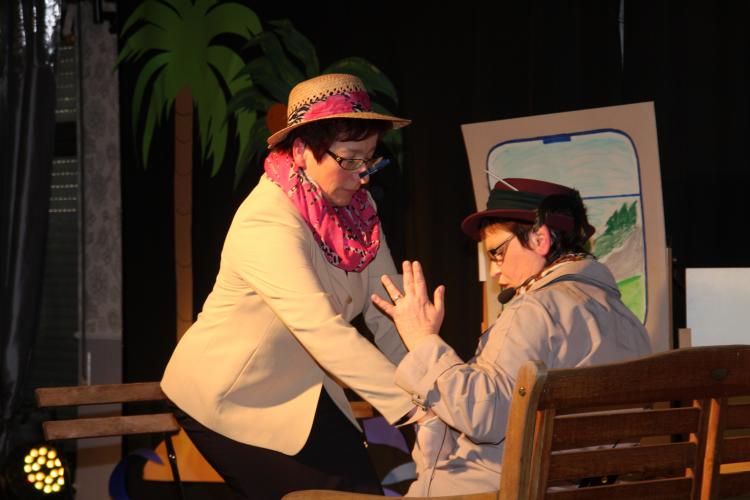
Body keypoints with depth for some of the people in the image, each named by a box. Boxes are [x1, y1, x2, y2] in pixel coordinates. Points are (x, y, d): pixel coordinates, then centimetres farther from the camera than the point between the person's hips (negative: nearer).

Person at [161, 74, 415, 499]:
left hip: (298, 391, 7)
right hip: (228, 397, -7)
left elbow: (388, 312, -9)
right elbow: (326, 333, -36)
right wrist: (413, 402, -41)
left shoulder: (357, 208, -3)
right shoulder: (267, 224, -27)